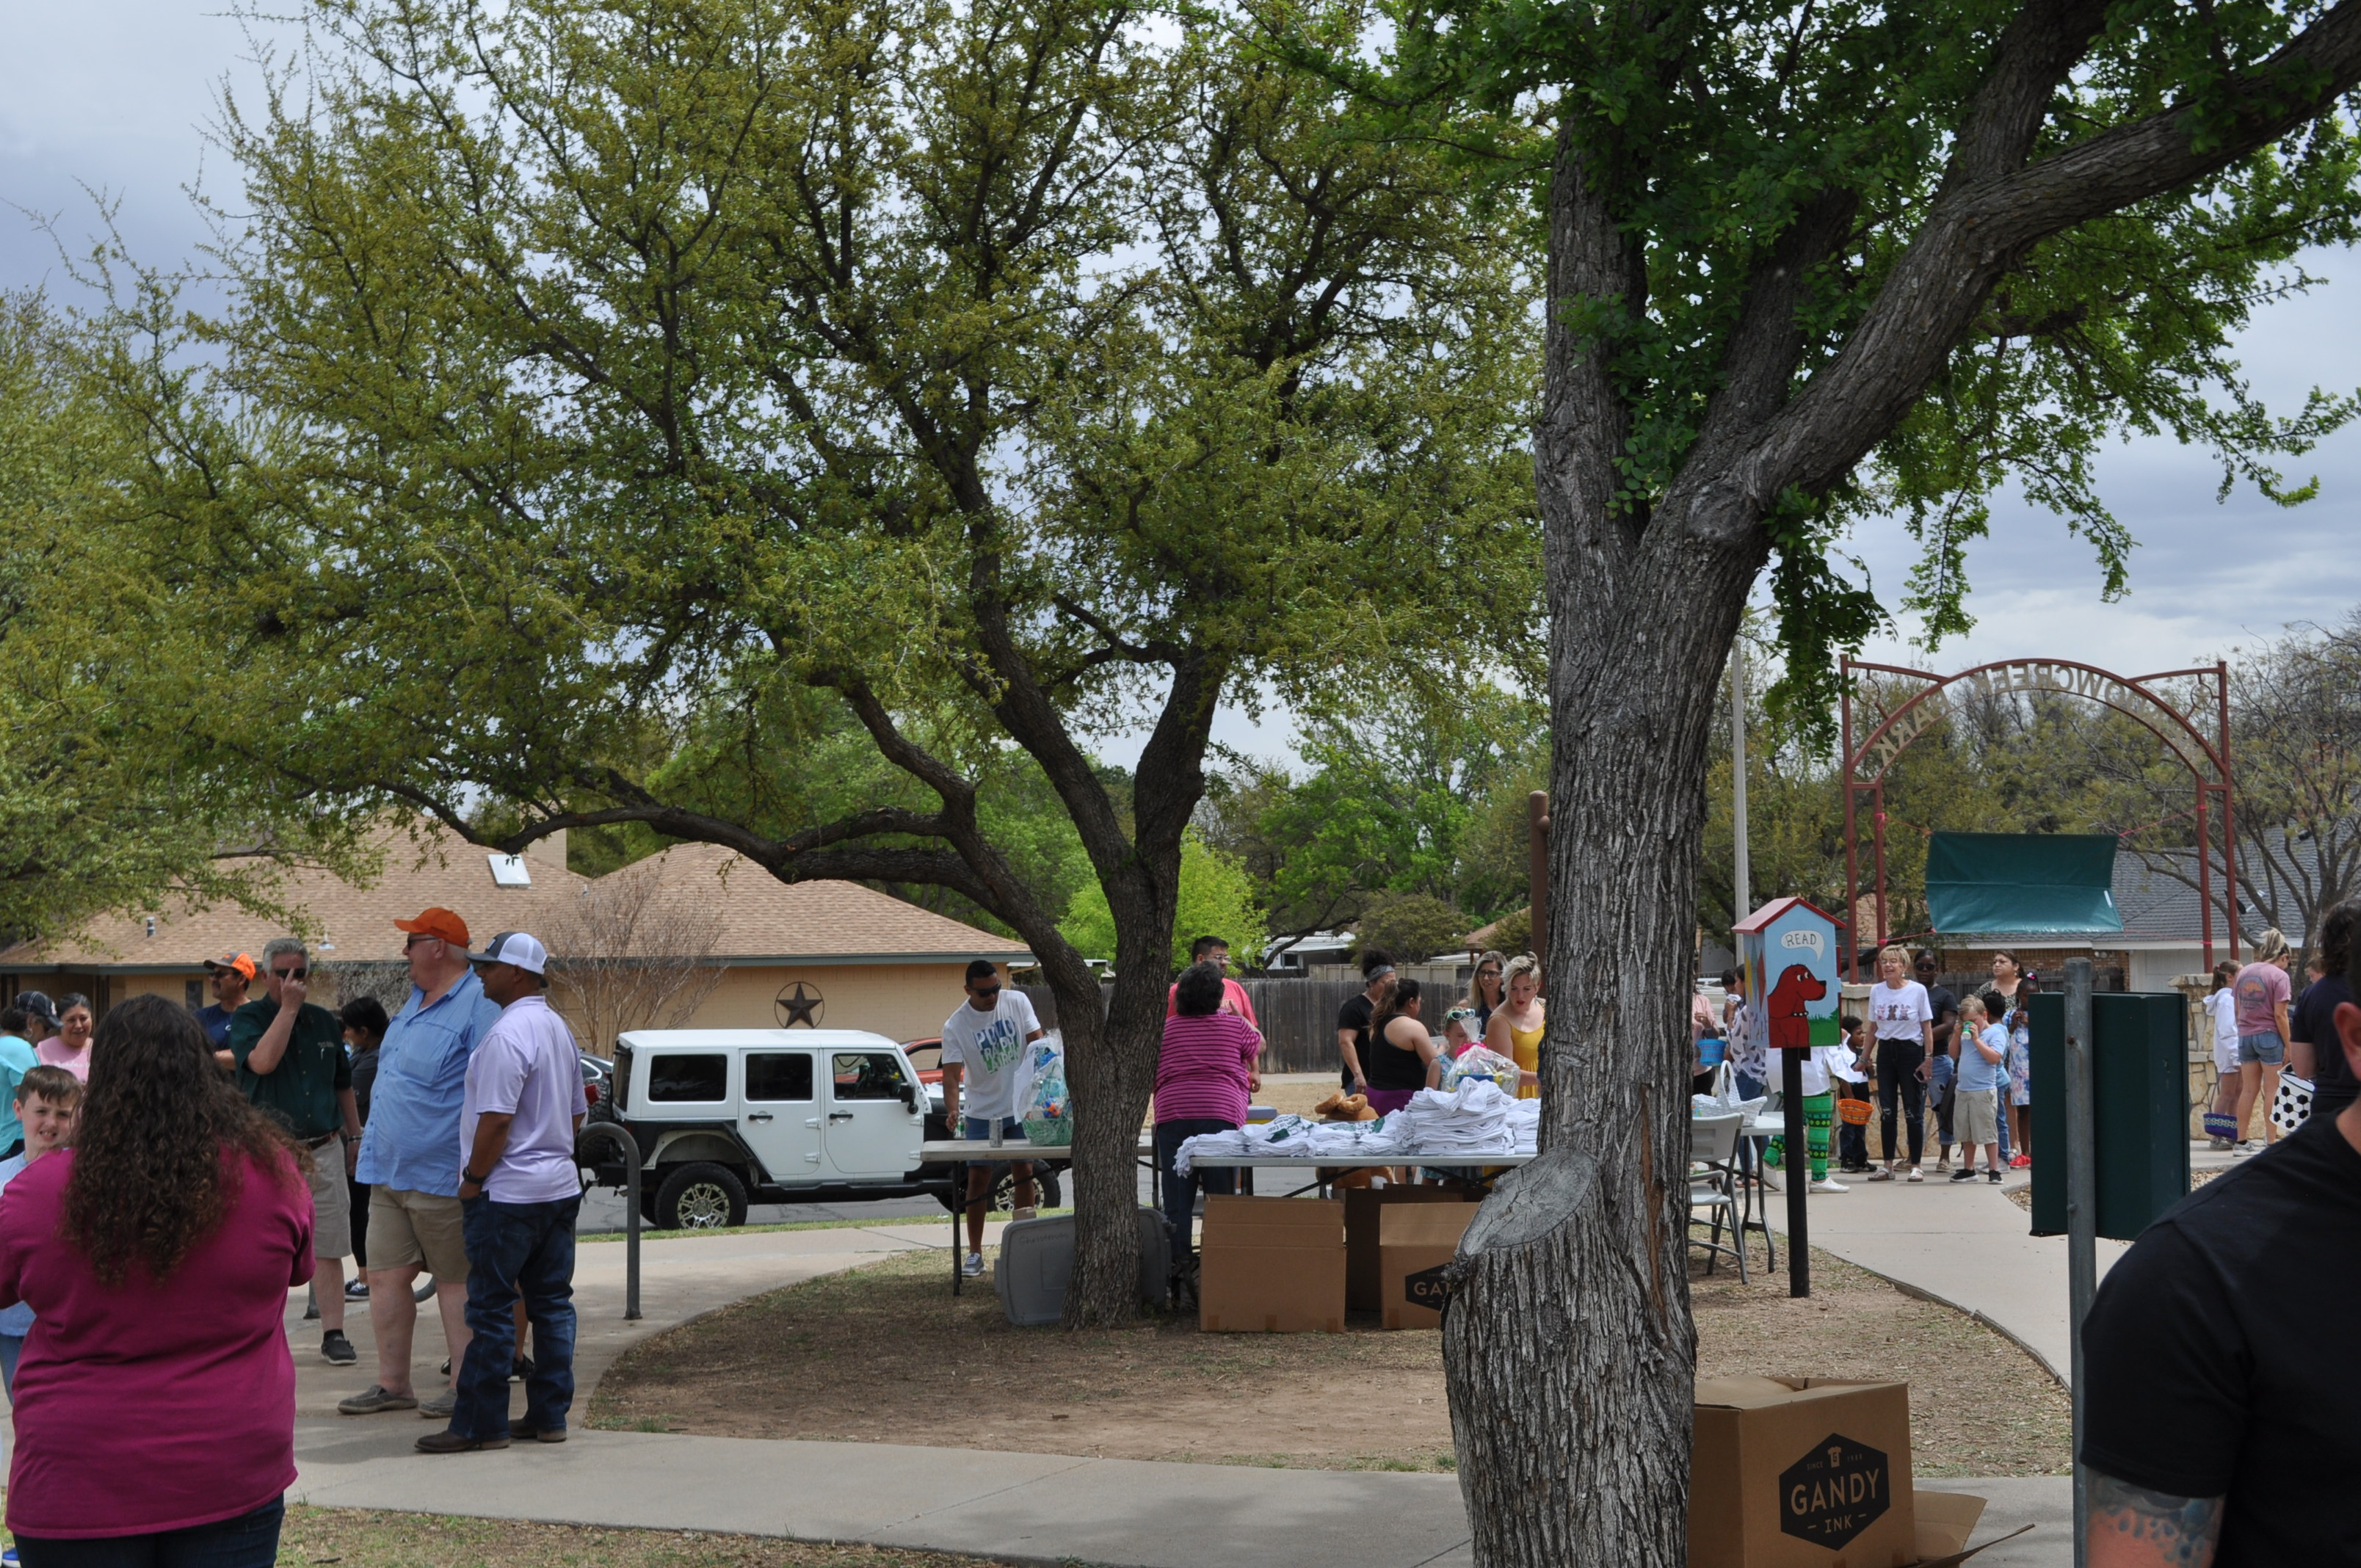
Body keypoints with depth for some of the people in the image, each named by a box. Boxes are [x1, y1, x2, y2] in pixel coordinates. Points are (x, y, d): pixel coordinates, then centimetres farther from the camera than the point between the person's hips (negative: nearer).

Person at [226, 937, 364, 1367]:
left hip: (324, 1150, 3)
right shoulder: (248, 1018, 0)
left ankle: (334, 1334, 6)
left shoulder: (325, 1022, 13)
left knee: (328, 1248, 2)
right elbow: (263, 1061, -21)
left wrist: (355, 1138, 19)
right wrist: (288, 1007, -17)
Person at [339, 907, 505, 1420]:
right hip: (389, 1174, 9)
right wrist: (373, 1151, 24)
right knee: (385, 1277, 9)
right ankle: (392, 1383, 17)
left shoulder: (478, 1005, -13)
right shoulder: (416, 1000, 17)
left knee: (455, 1280, 0)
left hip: (441, 1176, -9)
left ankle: (466, 1385, 8)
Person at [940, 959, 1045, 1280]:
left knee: (1024, 1173, 4)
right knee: (978, 1178, 0)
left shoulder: (1018, 1002, -6)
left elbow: (1037, 1043, -2)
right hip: (982, 1113, -1)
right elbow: (951, 1074, -18)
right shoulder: (956, 1026, -12)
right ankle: (974, 1253, 8)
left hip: (1022, 1108, 1)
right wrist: (952, 1110, -35)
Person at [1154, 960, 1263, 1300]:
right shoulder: (1233, 1025, 9)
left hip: (1172, 1115, 2)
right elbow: (1258, 1046, 30)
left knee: (1177, 1201, 3)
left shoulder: (1167, 1029, 14)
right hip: (1221, 1114, -1)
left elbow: (1153, 1077, 20)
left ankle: (1178, 1270, 1)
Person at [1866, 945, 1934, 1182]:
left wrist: (1928, 1058, -9)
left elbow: (1927, 1028, -4)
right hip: (1885, 1051, 4)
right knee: (1886, 1111, 6)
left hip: (1910, 1050, -4)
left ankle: (1916, 1165, 8)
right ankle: (1888, 1165, 12)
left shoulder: (1918, 991, -6)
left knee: (1913, 1112, 0)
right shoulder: (1876, 991, 4)